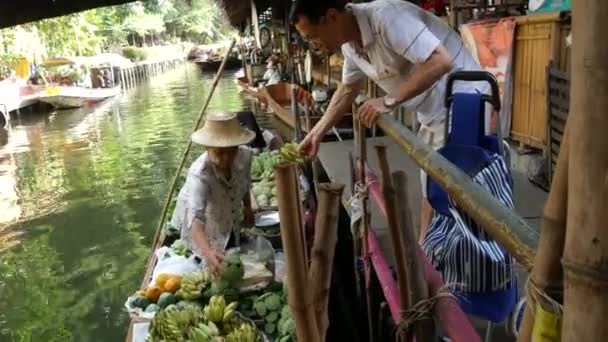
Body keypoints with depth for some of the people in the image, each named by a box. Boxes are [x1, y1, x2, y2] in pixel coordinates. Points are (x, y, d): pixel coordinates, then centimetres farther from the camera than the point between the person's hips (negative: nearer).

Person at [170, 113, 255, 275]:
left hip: (229, 220, 5)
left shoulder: (245, 155, -26)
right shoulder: (199, 174, -42)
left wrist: (247, 208, 10)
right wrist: (208, 252, -67)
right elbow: (195, 218, -52)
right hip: (203, 227, -5)